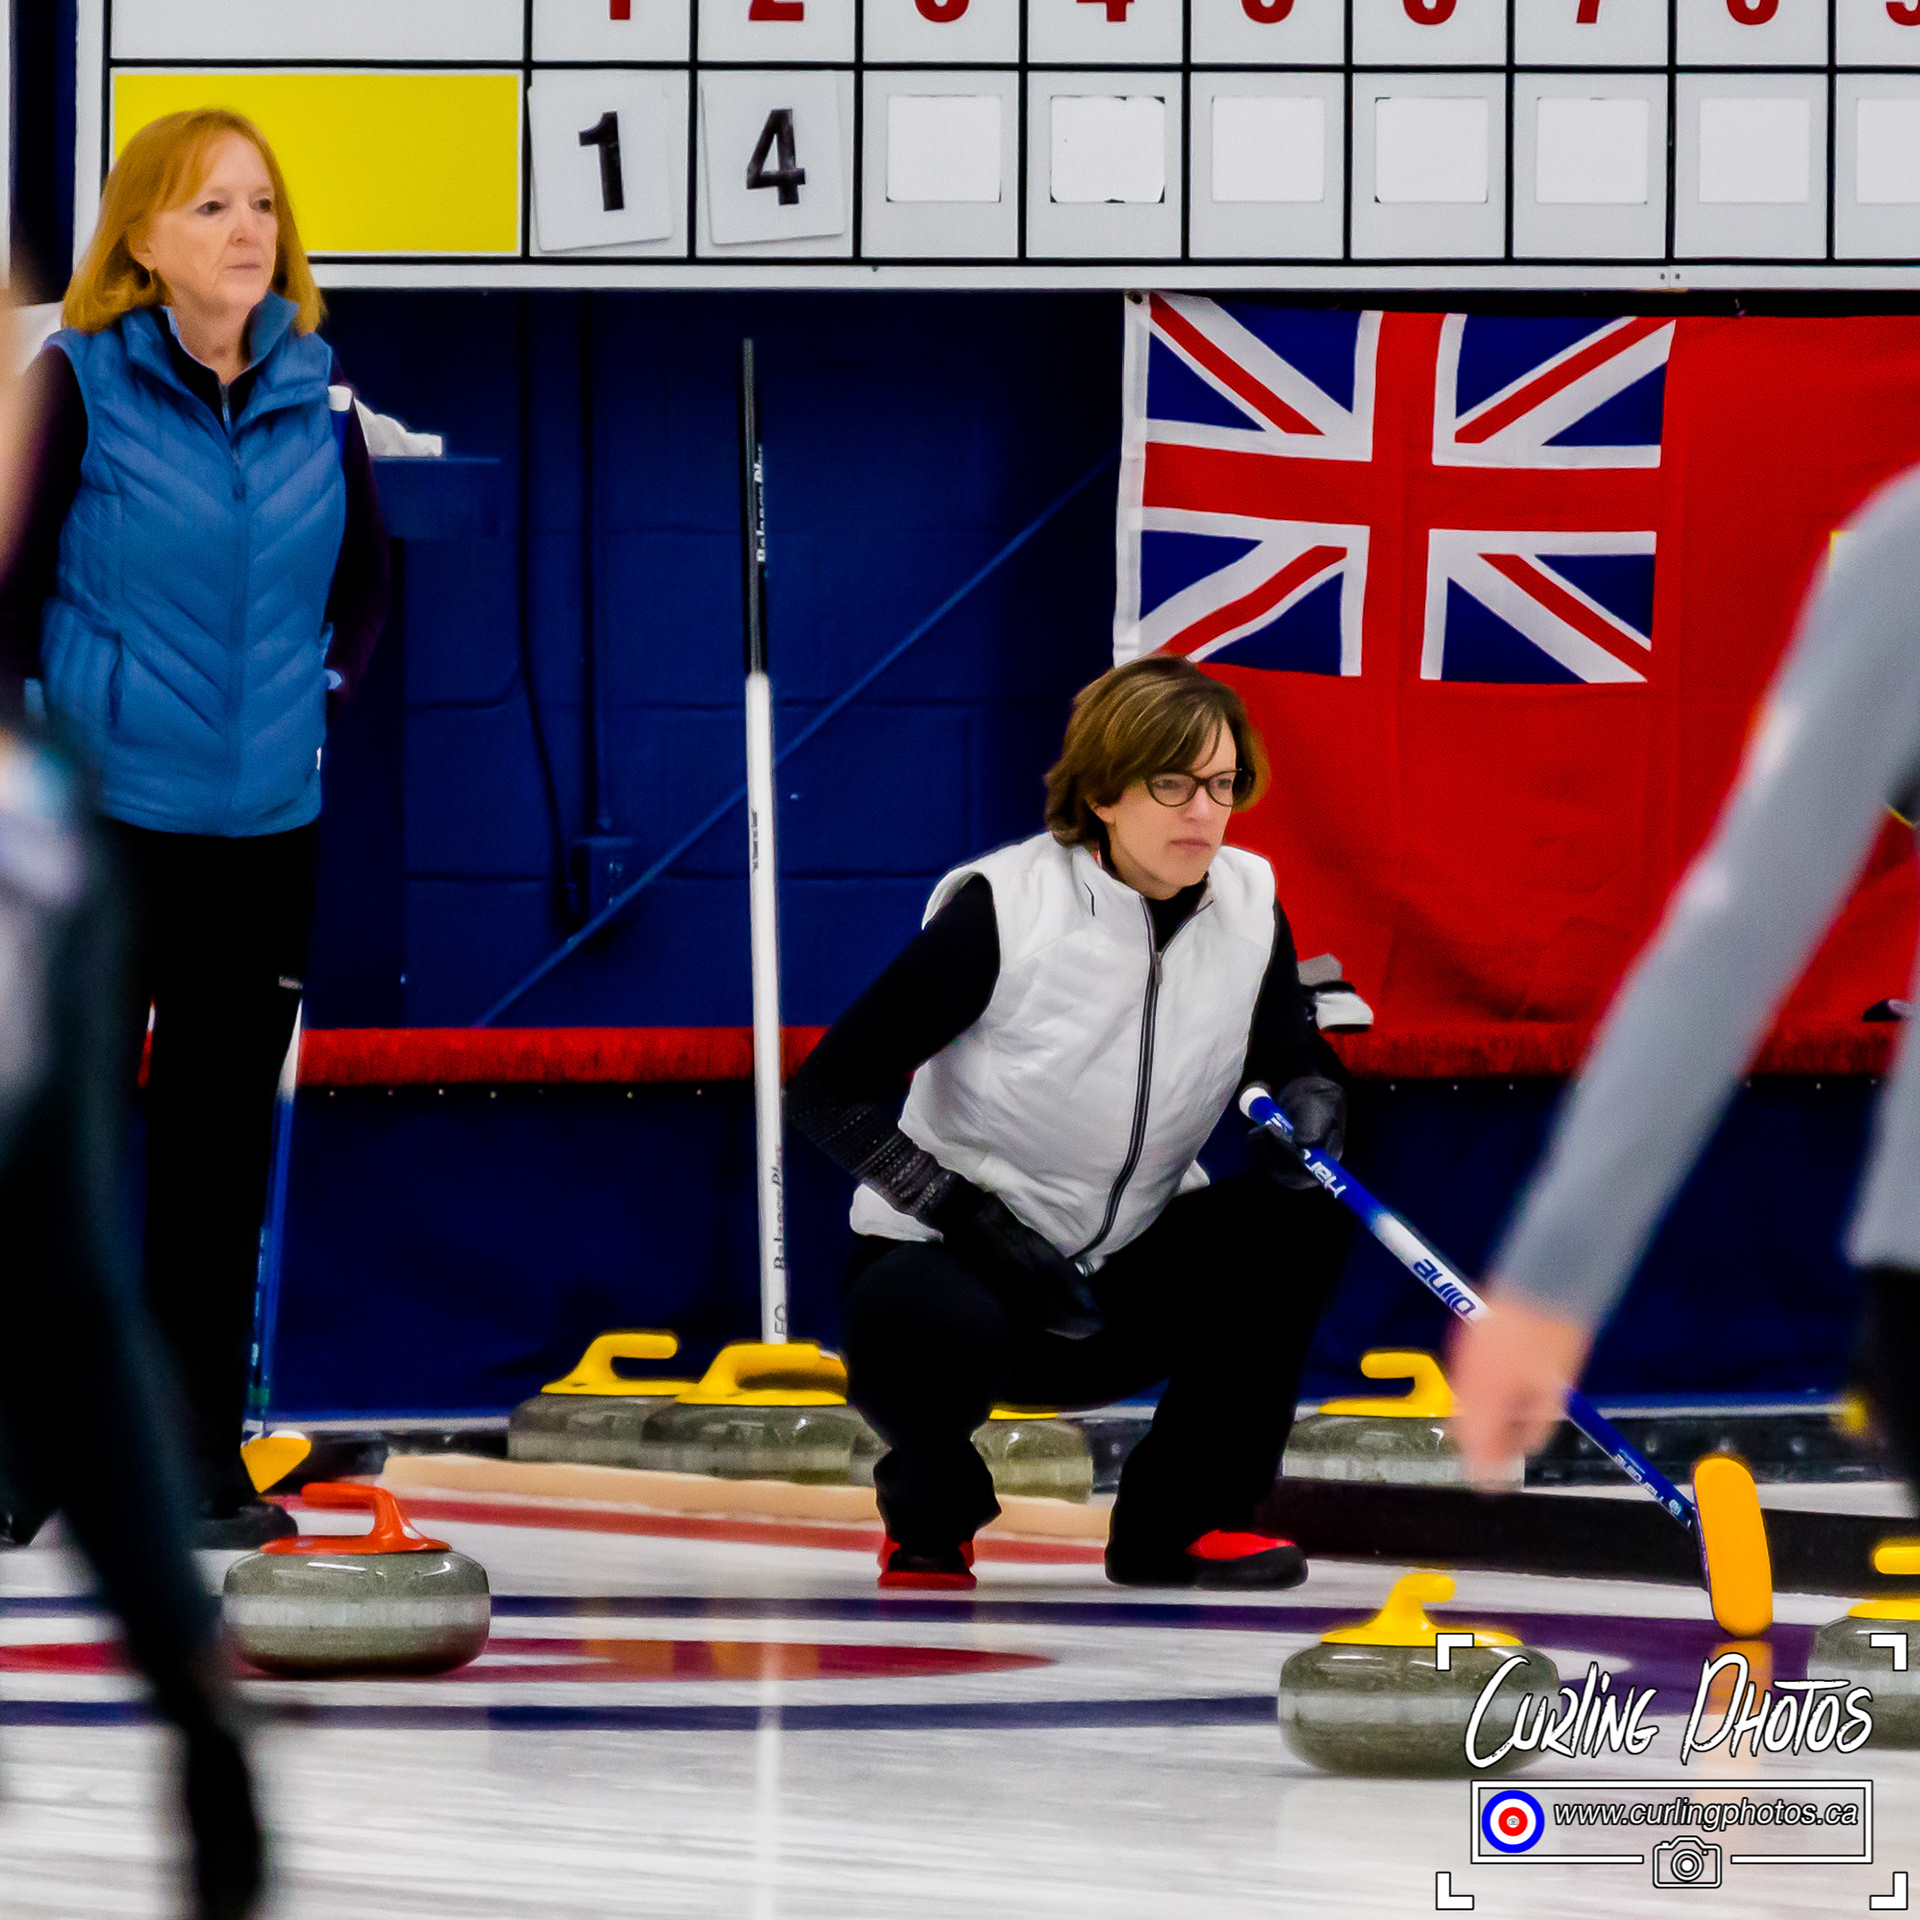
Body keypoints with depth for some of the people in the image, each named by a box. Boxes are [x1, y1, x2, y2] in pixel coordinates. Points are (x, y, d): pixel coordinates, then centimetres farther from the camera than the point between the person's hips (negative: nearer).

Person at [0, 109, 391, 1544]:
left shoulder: (314, 395, 4)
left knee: (223, 1154, 9)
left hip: (266, 831, 4)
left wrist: (320, 698, 9)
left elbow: (366, 579, 20)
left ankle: (201, 1457, 16)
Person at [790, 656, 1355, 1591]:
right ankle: (930, 1515, -1)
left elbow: (1301, 1065, 8)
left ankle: (1181, 1521, -6)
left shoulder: (1248, 907, -5)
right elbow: (829, 1091, -18)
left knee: (1295, 1214, -20)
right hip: (954, 1262, -5)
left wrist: (1311, 1111, -18)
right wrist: (982, 1226, -25)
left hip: (1128, 1273, 5)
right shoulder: (1002, 909, -19)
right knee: (933, 1335, -38)